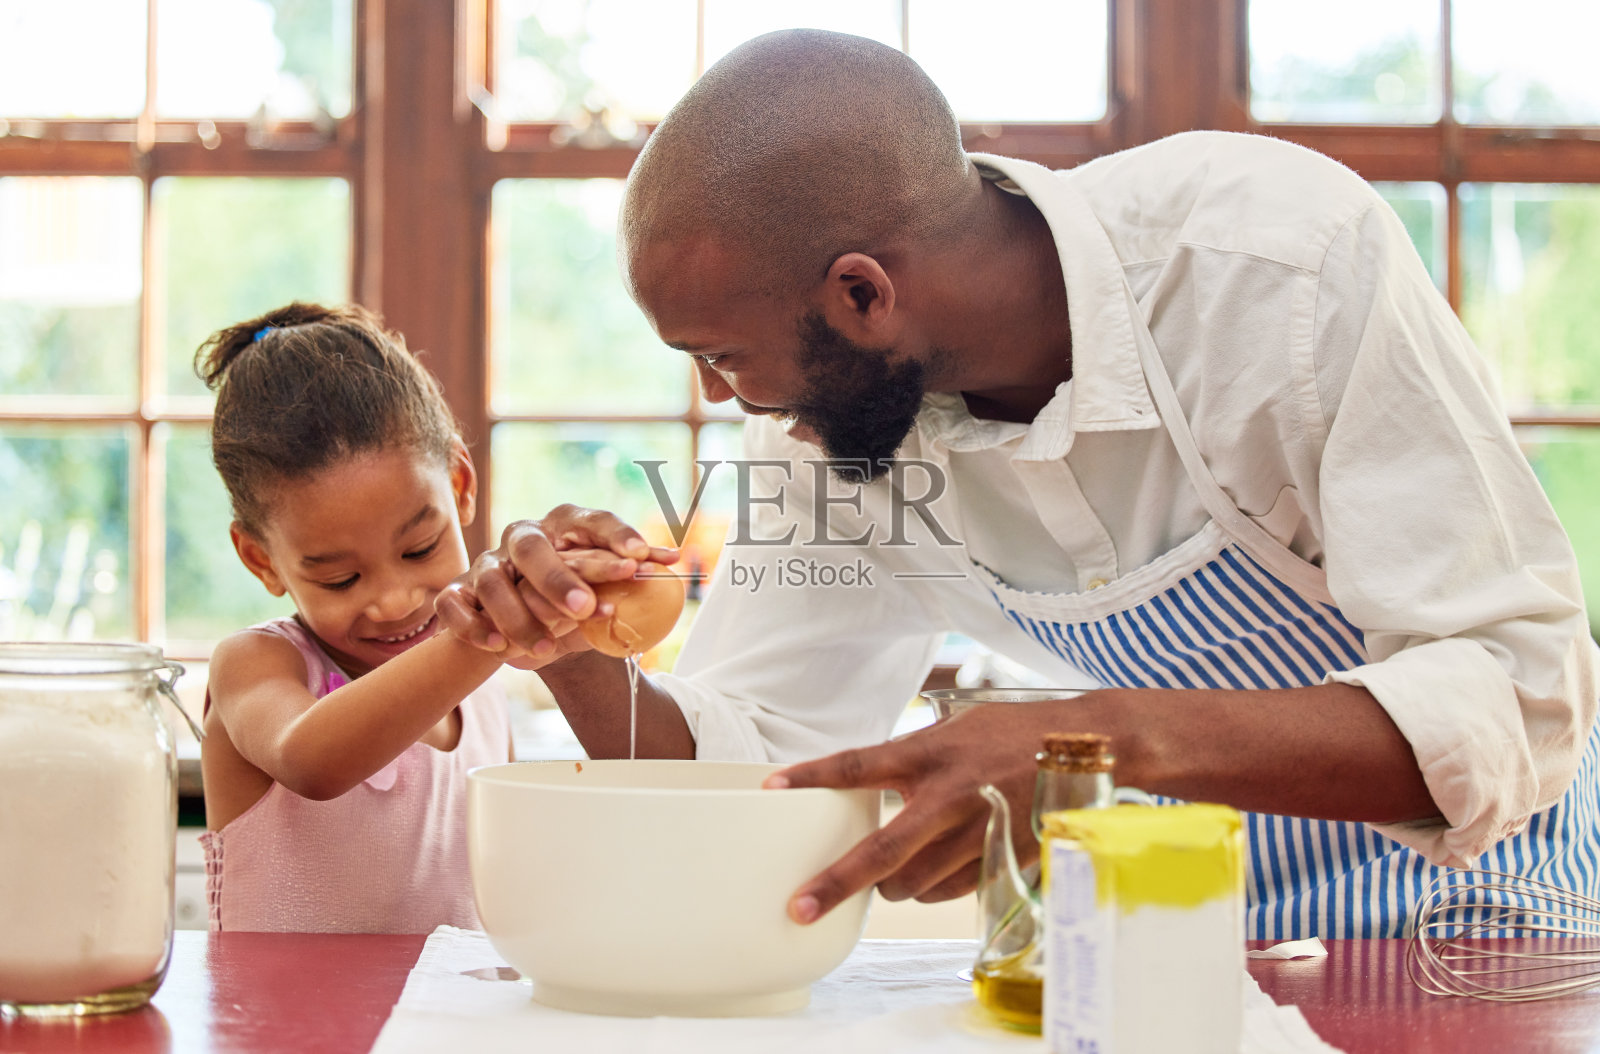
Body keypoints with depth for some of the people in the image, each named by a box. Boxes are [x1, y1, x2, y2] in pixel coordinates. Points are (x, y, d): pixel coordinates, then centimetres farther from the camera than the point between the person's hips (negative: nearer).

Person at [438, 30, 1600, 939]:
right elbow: (732, 757, -4)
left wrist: (1113, 740, -45)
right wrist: (581, 658, -25)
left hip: (1477, 852, -4)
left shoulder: (1290, 253, -28)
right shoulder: (825, 411, -11)